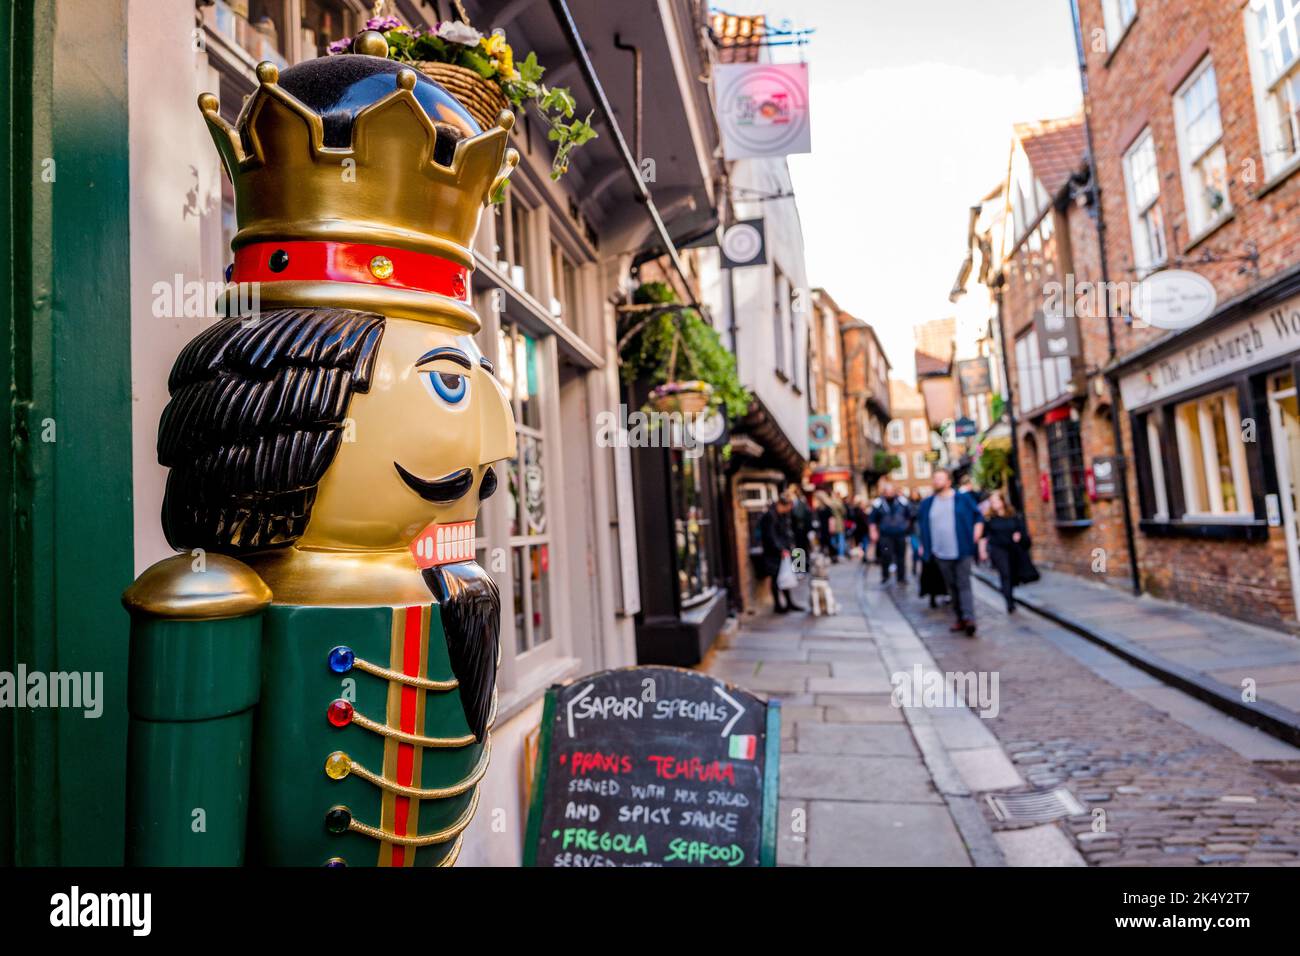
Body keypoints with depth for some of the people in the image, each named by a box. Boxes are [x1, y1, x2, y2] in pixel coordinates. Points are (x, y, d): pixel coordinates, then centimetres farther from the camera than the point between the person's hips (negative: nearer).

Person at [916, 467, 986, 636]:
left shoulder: (963, 498, 2)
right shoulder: (928, 503, 11)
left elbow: (978, 517, 6)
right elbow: (923, 525, 18)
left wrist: (976, 536, -4)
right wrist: (924, 546, 12)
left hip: (962, 551, -4)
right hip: (941, 553, 4)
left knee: (963, 584, -11)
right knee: (952, 586, 9)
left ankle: (969, 618, -14)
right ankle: (960, 618, 17)